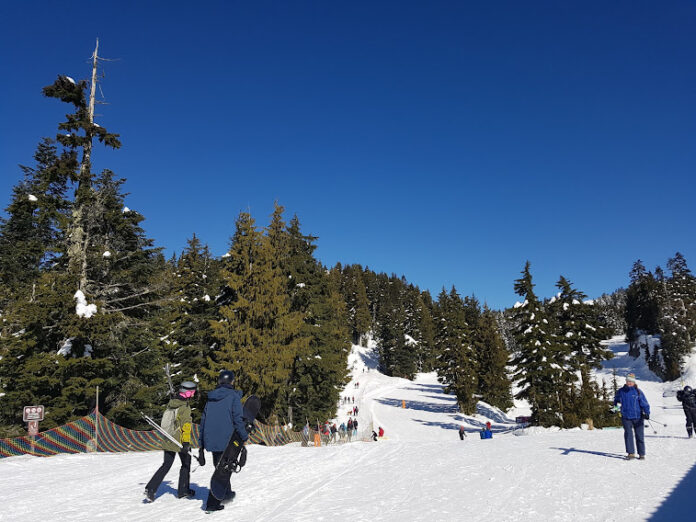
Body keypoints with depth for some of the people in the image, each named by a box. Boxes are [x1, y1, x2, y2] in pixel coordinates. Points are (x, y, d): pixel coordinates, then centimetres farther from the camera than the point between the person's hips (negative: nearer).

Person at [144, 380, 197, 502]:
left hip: (168, 441, 6)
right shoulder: (185, 408, -19)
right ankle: (183, 491, 20)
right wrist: (186, 442, -29)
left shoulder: (170, 404, 4)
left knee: (166, 465, 15)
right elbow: (186, 425, -25)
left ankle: (150, 488, 2)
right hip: (180, 442, -6)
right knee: (186, 464, 12)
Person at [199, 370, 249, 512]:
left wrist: (202, 444, 19)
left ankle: (226, 493, 36)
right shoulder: (233, 396, -9)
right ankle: (212, 503, 2)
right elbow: (237, 419, -15)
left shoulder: (211, 398, 10)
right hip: (226, 440, -6)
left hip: (211, 440, 6)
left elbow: (203, 420, 13)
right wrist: (244, 436, -2)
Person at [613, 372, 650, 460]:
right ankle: (631, 453, -3)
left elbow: (644, 403, -3)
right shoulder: (621, 391, 4)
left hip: (637, 417, -1)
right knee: (628, 434, -6)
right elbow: (616, 399, 24)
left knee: (639, 436, 7)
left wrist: (647, 413, -14)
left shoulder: (638, 392, -3)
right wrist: (616, 406, 15)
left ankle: (641, 454, 19)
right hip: (626, 417, 1)